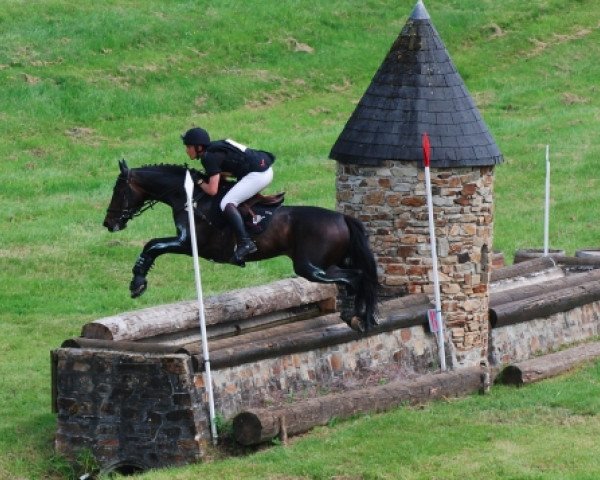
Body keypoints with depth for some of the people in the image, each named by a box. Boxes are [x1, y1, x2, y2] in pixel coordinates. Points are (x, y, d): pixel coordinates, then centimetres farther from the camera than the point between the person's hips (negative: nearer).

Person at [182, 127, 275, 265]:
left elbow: (212, 190, -19)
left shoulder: (210, 157, -14)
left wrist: (200, 182, -2)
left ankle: (245, 242, -32)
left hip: (258, 174, -11)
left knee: (227, 204, -19)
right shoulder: (215, 149, 13)